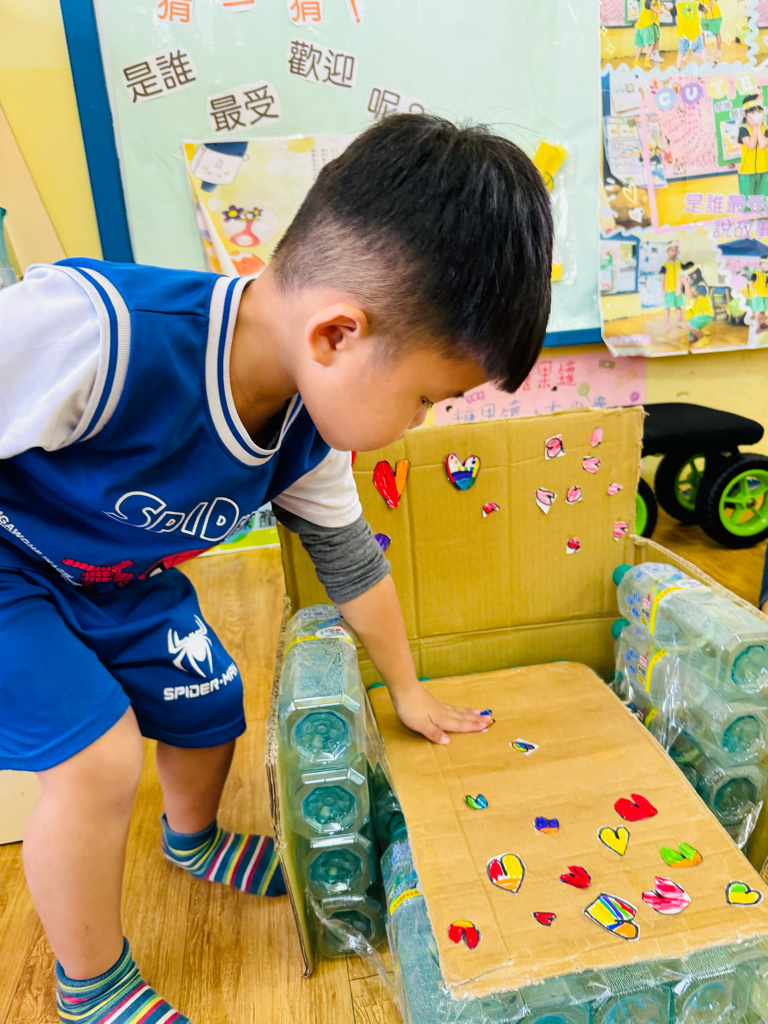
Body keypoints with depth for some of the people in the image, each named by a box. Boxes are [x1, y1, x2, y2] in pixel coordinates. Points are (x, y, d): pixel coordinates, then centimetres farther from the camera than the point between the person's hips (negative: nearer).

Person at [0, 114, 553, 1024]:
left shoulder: (307, 433, -17)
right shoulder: (93, 335, -41)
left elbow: (350, 558, -2)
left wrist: (408, 692, 9)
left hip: (116, 576, 6)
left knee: (208, 702, 10)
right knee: (99, 755, -15)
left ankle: (193, 839, 46)